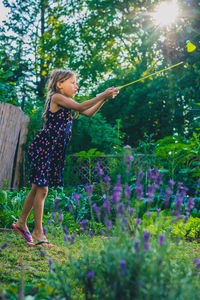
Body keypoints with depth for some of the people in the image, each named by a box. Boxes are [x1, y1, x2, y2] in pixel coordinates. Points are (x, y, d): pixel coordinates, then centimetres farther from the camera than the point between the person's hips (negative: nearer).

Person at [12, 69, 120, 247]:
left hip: (55, 149, 9)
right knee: (42, 189, -4)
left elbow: (89, 113, 14)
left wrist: (104, 99, 4)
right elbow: (80, 107, -21)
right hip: (44, 146, -9)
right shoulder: (56, 97, -10)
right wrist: (102, 96, -17)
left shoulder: (66, 102, 16)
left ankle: (21, 223, 29)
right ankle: (38, 231, 6)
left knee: (38, 187, 15)